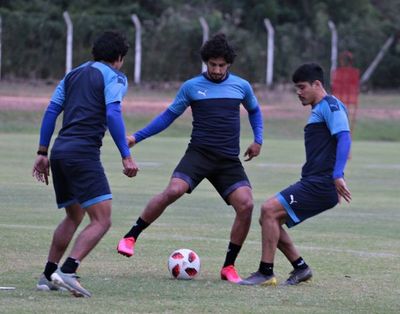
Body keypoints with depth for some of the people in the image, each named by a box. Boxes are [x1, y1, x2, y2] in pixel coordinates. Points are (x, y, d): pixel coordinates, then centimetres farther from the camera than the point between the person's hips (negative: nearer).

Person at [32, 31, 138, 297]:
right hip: (84, 152, -8)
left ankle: (48, 275, 23)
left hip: (60, 151, 8)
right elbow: (113, 115, -13)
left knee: (74, 217, 24)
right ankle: (67, 272, -26)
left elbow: (51, 111, 17)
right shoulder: (114, 77, 2)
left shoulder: (74, 75, 22)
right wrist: (126, 155, -15)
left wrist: (43, 152, 19)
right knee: (102, 220, -10)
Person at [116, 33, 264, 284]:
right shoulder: (191, 87, 4)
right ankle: (131, 237, -13)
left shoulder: (241, 86, 8)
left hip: (229, 160, 2)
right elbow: (169, 116, 13)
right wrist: (138, 137, 6)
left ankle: (229, 267, -2)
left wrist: (258, 140, 17)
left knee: (246, 205, -16)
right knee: (174, 190, -27)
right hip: (199, 153, -2)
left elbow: (254, 110, 29)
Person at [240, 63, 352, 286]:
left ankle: (266, 273, -13)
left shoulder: (330, 105, -8)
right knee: (268, 218, 9)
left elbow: (344, 138, -21)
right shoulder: (319, 109, 23)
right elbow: (336, 143, 30)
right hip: (312, 183, 10)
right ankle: (300, 268, 13)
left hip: (321, 185, -10)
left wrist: (337, 176, -29)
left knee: (269, 210, -17)